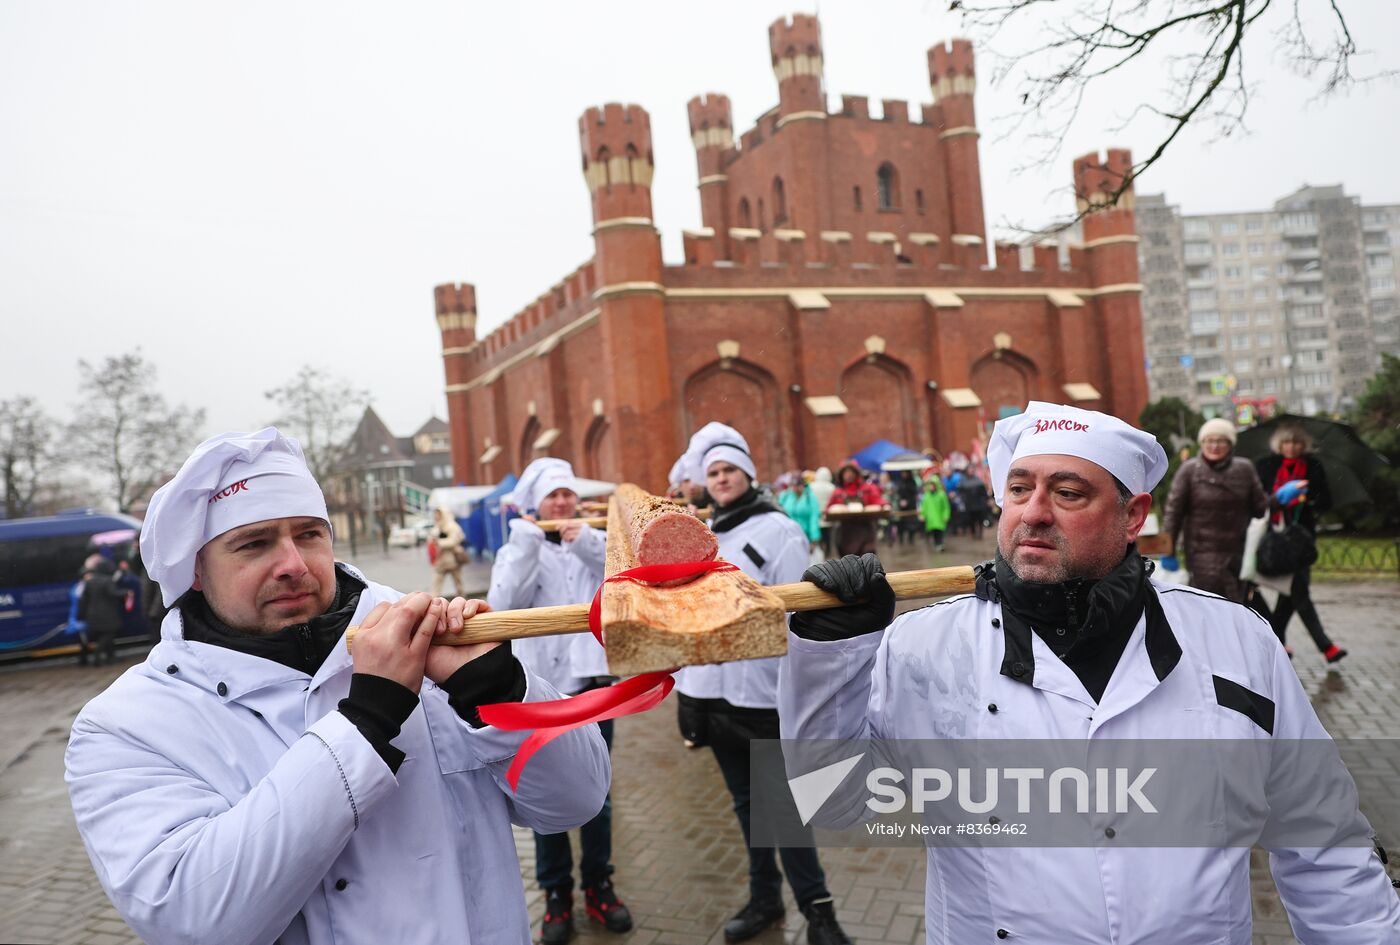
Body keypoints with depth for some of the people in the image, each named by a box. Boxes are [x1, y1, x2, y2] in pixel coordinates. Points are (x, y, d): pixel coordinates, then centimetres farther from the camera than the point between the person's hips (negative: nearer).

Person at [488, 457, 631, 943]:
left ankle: (598, 885, 28)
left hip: (592, 682, 1)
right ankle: (556, 893, 23)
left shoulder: (596, 544, 4)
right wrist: (527, 543, -21)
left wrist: (587, 543, -22)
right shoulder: (517, 550, 1)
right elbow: (502, 606, -17)